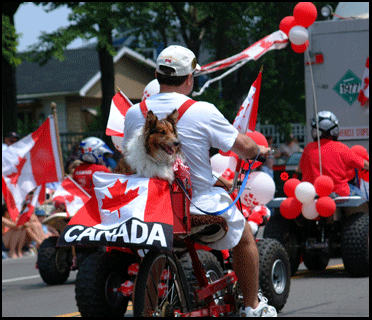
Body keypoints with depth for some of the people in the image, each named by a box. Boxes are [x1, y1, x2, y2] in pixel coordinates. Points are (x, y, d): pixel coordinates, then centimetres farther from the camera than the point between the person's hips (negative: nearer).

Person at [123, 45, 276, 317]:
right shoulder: (203, 112, -14)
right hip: (198, 202, -4)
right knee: (244, 236, 23)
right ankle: (253, 307, 30)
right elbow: (243, 147, -4)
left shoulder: (134, 113, -4)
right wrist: (259, 150, 20)